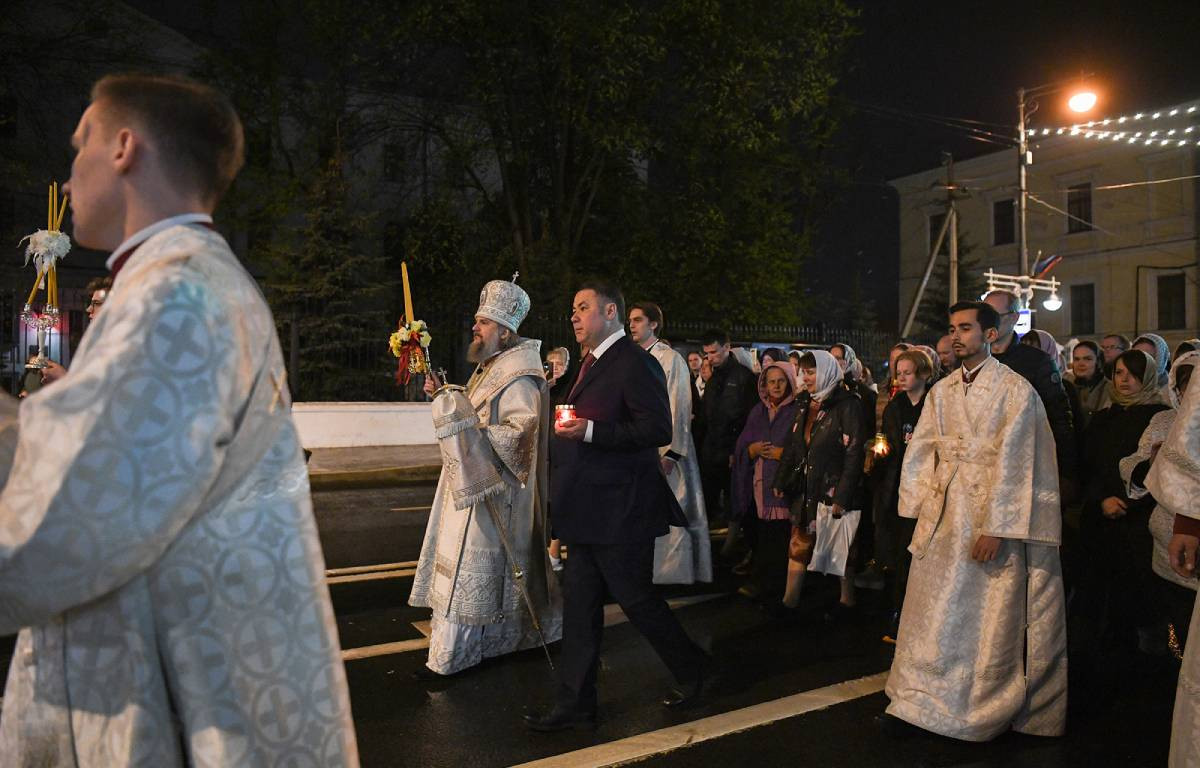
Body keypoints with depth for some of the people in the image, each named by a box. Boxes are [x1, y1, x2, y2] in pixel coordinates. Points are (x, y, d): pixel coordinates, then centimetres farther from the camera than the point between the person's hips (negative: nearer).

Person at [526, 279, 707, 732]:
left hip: (620, 511, -9)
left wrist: (589, 431, -25)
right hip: (589, 512, 9)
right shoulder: (593, 364, 16)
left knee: (635, 599, 3)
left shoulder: (635, 364, -14)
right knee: (580, 605, 11)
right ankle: (575, 703, 20)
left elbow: (658, 430, -21)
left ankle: (691, 668, 26)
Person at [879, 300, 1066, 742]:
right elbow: (920, 452, 10)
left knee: (991, 617, 2)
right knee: (931, 611, 7)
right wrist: (920, 509, 1)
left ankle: (986, 711, 14)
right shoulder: (941, 391, 10)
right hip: (944, 515, 5)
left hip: (993, 515, -5)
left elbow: (1011, 462, -13)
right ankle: (917, 701, 18)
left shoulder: (1015, 390, -7)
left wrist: (995, 528, -16)